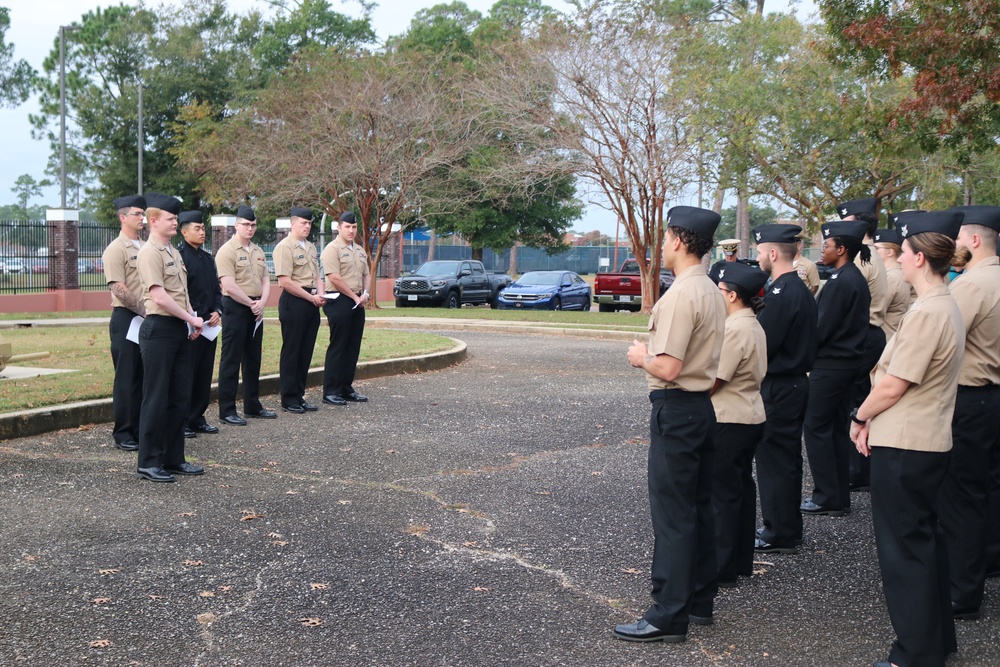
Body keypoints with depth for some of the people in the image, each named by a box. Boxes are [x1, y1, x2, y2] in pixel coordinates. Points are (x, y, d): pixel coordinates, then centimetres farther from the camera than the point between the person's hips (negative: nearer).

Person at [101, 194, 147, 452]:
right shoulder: (116, 249, -7)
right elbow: (118, 289, -15)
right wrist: (144, 311, -15)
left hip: (149, 319, 6)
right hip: (126, 318, -6)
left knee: (144, 376, 10)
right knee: (127, 377, -1)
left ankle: (140, 429, 18)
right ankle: (123, 434, 7)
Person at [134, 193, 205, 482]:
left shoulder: (174, 253, 17)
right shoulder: (149, 253, -11)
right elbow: (159, 297, -19)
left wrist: (192, 321, 4)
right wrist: (191, 319, -13)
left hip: (181, 330, 9)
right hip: (159, 329, -9)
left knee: (179, 397, 12)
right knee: (156, 398, -4)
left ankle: (173, 459, 20)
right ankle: (149, 463, 4)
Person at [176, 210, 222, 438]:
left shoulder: (208, 257, 16)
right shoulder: (178, 255, -9)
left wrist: (217, 311, 3)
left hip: (209, 323, 8)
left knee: (205, 373, 11)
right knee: (187, 374, -2)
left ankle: (197, 418, 21)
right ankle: (182, 422, 5)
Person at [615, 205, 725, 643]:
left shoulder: (680, 295, -20)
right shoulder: (711, 291, 10)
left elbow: (668, 367, -24)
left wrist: (641, 357, -6)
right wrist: (653, 355, 14)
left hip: (676, 410, -10)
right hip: (703, 405, 10)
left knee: (672, 512, -5)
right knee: (698, 506, 16)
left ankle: (669, 615, 0)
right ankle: (700, 600, 26)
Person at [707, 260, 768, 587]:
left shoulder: (735, 329, -20)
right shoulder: (754, 326, 12)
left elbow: (712, 382, -20)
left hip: (729, 422, -10)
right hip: (751, 417, 10)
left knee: (722, 493, -2)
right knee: (741, 487, 16)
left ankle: (722, 569, 5)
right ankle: (741, 561, 26)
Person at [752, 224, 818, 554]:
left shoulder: (781, 293, -20)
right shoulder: (801, 289, 11)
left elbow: (764, 344, -22)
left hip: (778, 388, -10)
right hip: (796, 381, 10)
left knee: (774, 459, -1)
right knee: (787, 457, 17)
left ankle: (779, 534, 7)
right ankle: (789, 529, 27)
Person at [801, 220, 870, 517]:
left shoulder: (840, 282, -18)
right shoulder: (857, 278, 12)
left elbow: (822, 327, -19)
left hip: (830, 364, -10)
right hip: (848, 361, 10)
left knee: (815, 427, -3)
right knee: (837, 427, 14)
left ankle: (827, 497, 1)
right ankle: (840, 497, 20)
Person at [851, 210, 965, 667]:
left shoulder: (927, 312, -22)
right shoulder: (947, 307, 10)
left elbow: (893, 385, -20)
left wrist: (860, 416, -4)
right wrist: (874, 419, 8)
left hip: (903, 448, -10)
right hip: (928, 441, 10)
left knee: (903, 547, 1)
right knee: (924, 539, 20)